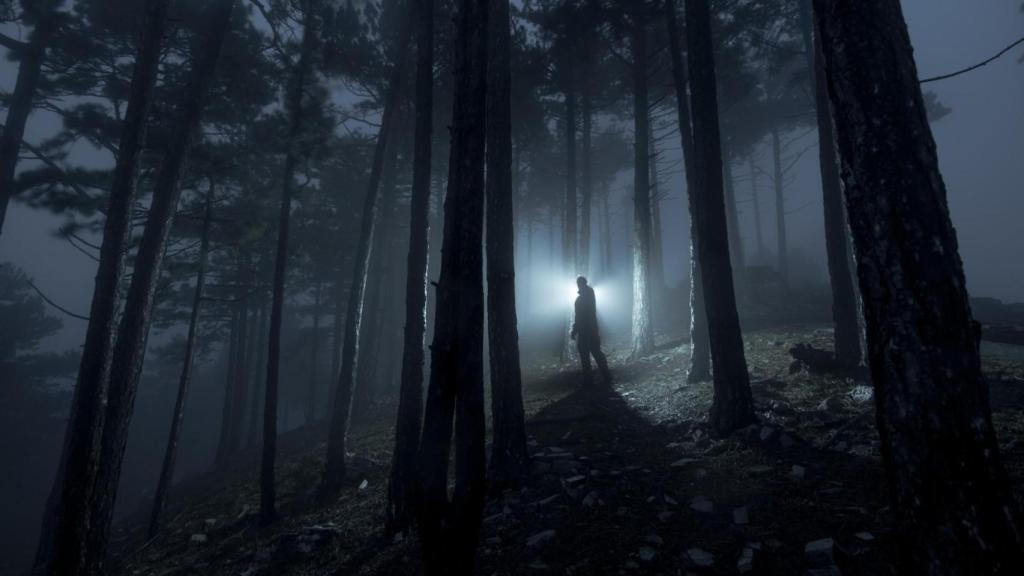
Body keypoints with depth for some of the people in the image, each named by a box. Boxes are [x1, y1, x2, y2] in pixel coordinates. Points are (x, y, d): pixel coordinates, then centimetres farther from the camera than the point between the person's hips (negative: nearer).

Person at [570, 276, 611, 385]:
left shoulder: (580, 298, -16)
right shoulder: (591, 294, 7)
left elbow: (579, 318, -18)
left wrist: (573, 332, -14)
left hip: (584, 331, -7)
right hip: (593, 330, 7)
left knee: (585, 357, 1)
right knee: (597, 353, 12)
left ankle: (587, 381, 6)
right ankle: (607, 378, 12)